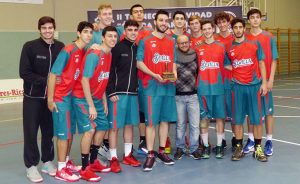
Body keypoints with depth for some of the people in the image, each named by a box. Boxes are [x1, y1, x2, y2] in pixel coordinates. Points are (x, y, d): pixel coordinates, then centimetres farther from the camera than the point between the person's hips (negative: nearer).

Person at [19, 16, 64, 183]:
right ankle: (31, 166, 14)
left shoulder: (61, 47, -1)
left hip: (52, 96, 3)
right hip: (33, 96, -2)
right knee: (31, 132, 3)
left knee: (49, 131, 11)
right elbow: (24, 73, -11)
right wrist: (45, 80, -19)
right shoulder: (30, 46, -7)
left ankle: (47, 162, 26)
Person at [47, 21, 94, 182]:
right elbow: (53, 74, -17)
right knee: (64, 133, -2)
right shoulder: (67, 51, -18)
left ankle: (66, 162, 31)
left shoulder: (85, 52, 5)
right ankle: (61, 170, 9)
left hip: (74, 96, 8)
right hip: (61, 97, -7)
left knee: (70, 131, 16)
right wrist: (50, 99, -17)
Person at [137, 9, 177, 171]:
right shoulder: (145, 41, -1)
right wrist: (154, 75, -16)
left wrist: (174, 73, -4)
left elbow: (173, 61, 17)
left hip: (169, 85, 5)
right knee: (151, 121, -4)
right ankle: (150, 155, 3)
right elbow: (139, 62, -5)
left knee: (165, 119, 9)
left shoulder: (171, 42, 13)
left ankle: (162, 151, 20)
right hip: (152, 85, -5)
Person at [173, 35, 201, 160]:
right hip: (178, 96, -1)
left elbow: (200, 72, 16)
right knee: (180, 124, 8)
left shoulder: (195, 56, 7)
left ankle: (193, 148, 13)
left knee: (194, 124, 2)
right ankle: (180, 148, 20)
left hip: (193, 95, 1)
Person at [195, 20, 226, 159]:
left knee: (219, 116, 4)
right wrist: (196, 83, 0)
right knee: (203, 117, 3)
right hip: (203, 88, 0)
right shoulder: (198, 48, 6)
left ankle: (219, 146, 14)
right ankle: (206, 146, 12)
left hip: (218, 86, 0)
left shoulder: (221, 47, 5)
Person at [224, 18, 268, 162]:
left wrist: (264, 83, -3)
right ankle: (239, 148, 15)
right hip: (237, 87, 1)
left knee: (257, 119, 2)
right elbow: (228, 67, 12)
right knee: (237, 119, 4)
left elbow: (261, 63, 4)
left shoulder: (255, 44, 4)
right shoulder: (229, 48, 6)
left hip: (254, 85, -1)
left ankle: (258, 149, 13)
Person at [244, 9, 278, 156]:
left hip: (265, 80, -2)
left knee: (268, 111, 3)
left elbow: (273, 60, -1)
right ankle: (251, 140, 18)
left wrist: (270, 79, -8)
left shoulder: (269, 37, 0)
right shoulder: (244, 38, 5)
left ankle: (269, 142, 12)